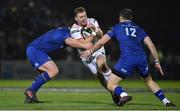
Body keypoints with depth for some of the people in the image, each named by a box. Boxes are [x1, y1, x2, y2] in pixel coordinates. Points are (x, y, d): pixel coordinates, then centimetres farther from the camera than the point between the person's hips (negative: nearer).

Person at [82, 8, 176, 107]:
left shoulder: (117, 27, 17)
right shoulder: (138, 29, 24)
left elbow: (101, 42, 16)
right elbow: (150, 45, 14)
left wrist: (90, 51, 30)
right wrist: (156, 62, 19)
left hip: (127, 60, -4)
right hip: (141, 58, 4)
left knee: (111, 85, 3)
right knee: (149, 81, 29)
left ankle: (123, 95, -28)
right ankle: (166, 101, 20)